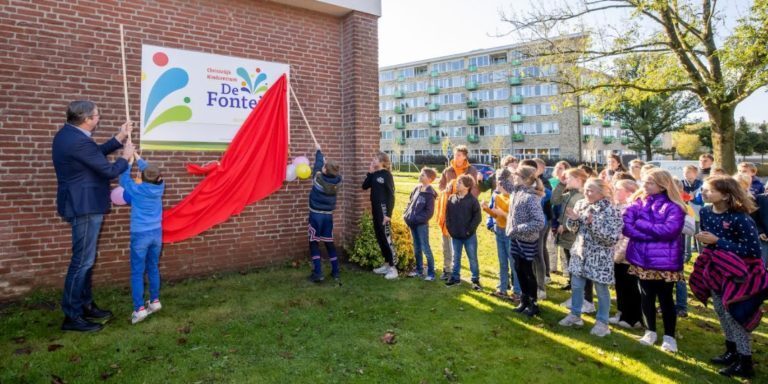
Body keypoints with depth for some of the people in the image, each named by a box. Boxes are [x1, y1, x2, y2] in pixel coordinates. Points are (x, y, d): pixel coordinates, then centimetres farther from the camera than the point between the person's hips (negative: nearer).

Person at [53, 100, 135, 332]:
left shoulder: (68, 134, 8)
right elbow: (110, 171, -19)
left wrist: (119, 138, 17)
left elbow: (96, 154, 19)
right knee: (82, 261, -4)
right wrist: (126, 157, 0)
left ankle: (86, 305, 29)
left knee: (85, 259, 18)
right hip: (85, 207, -11)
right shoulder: (79, 141, -24)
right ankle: (72, 317, 5)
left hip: (81, 204, 11)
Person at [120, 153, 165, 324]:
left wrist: (129, 162, 21)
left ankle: (139, 309, -4)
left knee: (137, 272, -1)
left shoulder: (136, 189, -10)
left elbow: (123, 180, 10)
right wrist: (138, 158, 27)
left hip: (140, 235, -4)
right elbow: (153, 172, 17)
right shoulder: (160, 187, -1)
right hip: (156, 234, 4)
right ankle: (155, 301, 22)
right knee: (153, 268, 16)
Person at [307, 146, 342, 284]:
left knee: (314, 243, 4)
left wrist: (318, 152, 20)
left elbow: (317, 165, 3)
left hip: (316, 215, -4)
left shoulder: (318, 178, -16)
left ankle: (318, 273, -1)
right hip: (328, 216, 4)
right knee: (329, 243, 12)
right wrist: (325, 159, 23)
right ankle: (336, 272, 13)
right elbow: (333, 171, 16)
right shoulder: (337, 180, -7)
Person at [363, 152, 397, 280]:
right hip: (375, 209, 8)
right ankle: (386, 264, 23)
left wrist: (388, 213, -18)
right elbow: (364, 186, 7)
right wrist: (370, 173, -2)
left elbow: (391, 195, -14)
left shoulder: (386, 175, -11)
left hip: (383, 210, -8)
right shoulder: (374, 174, 10)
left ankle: (393, 268, 0)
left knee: (387, 238, -6)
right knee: (379, 238, 12)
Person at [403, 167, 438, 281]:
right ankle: (419, 270, 28)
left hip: (422, 224, -7)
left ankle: (431, 273, 5)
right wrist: (406, 215, 4)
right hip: (412, 223, 7)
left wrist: (417, 219, -18)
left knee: (425, 248, -3)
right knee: (416, 248, 16)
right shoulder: (417, 189, 8)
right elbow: (410, 203, 16)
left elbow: (429, 212, -15)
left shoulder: (429, 193, -13)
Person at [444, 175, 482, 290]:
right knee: (456, 257, 15)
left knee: (472, 258, 6)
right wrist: (450, 228, 0)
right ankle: (455, 277, 27)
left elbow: (477, 217, -10)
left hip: (469, 235, -4)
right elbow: (448, 215, 9)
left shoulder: (472, 200, -10)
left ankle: (475, 280, 15)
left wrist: (469, 230, -12)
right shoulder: (452, 198, 3)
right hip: (455, 235, 4)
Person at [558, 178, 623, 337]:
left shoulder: (611, 210, -16)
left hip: (600, 257, -6)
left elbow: (612, 238, -22)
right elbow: (573, 228, 10)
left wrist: (594, 223, -29)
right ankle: (575, 315, 31)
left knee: (601, 289, 7)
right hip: (580, 253, 6)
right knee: (576, 285, 14)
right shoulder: (581, 204, 1)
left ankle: (602, 322, 21)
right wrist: (573, 219, -12)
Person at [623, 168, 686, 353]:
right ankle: (650, 331, 30)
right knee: (646, 297, 14)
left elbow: (669, 230, -23)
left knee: (666, 299, 7)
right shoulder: (637, 203, 3)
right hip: (641, 259, 4)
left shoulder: (673, 207, -8)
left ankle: (669, 336, 23)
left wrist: (641, 224, -16)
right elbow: (626, 227, -8)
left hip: (665, 261, -4)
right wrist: (655, 233, -17)